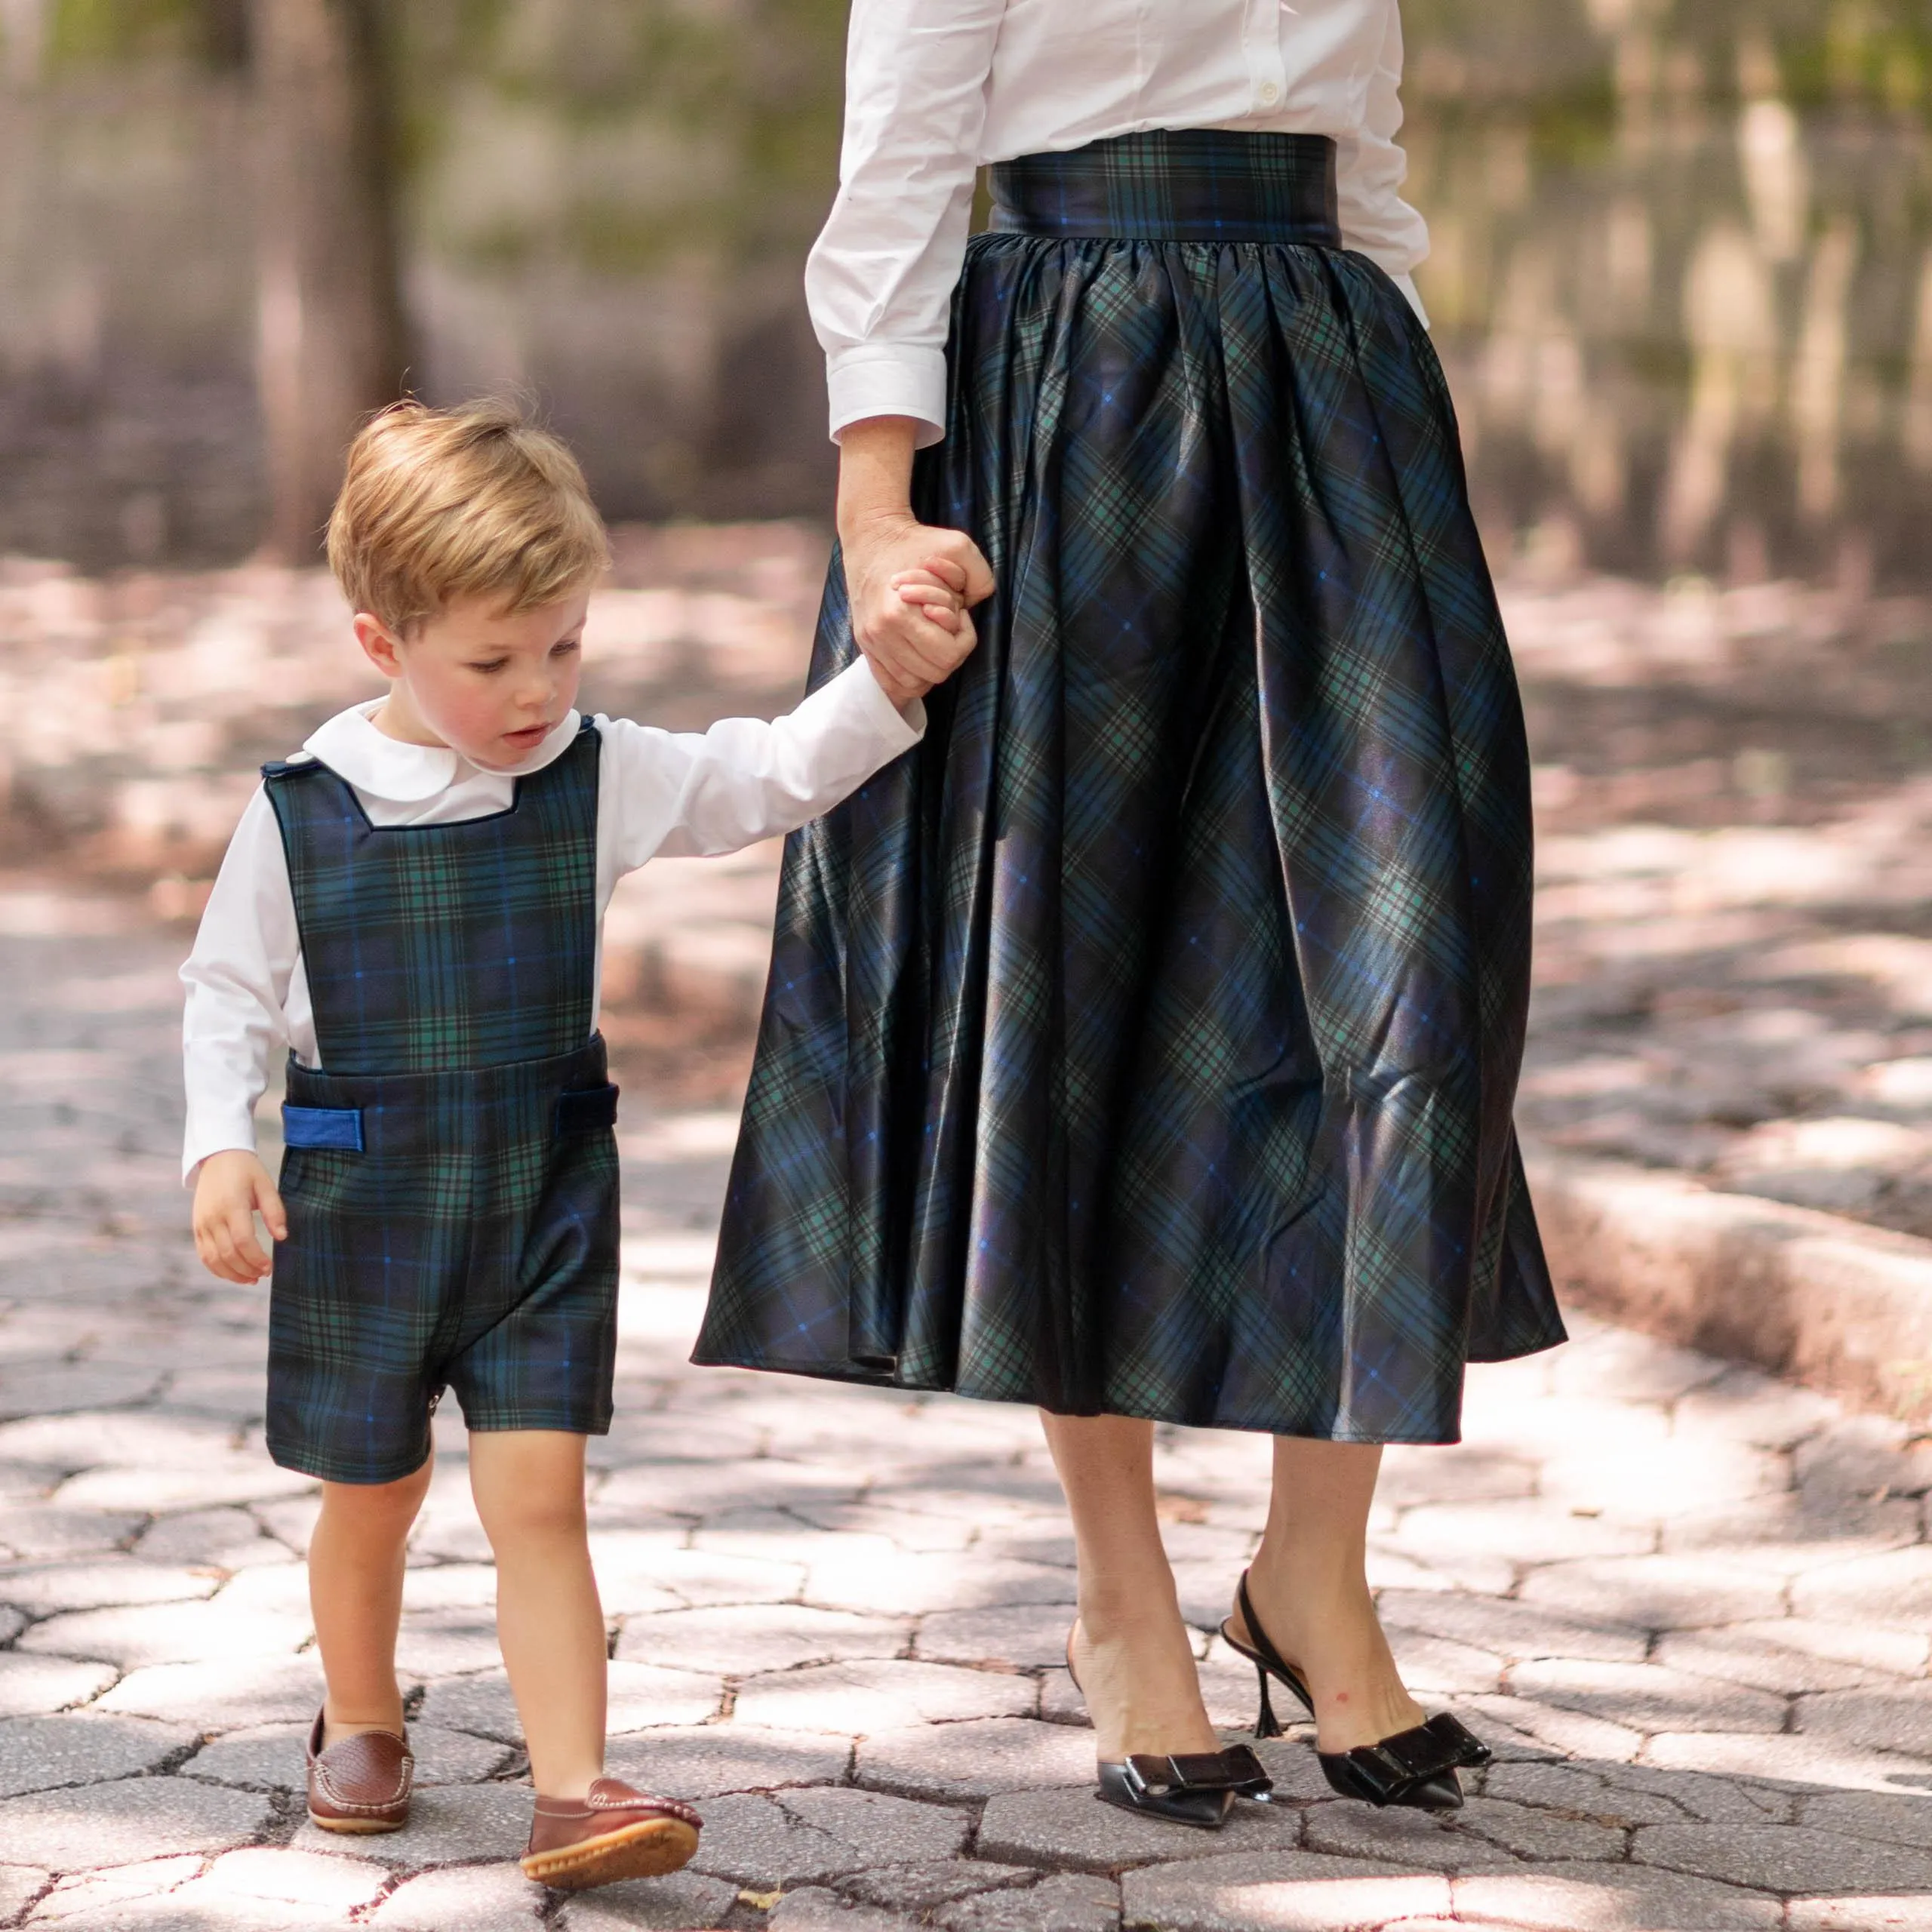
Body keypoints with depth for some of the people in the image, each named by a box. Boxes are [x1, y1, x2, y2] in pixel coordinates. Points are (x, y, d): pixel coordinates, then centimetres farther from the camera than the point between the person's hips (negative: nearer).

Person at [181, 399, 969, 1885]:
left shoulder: (601, 778, -2)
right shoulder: (302, 810, -6)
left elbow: (776, 772, -3)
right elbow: (231, 990, 2)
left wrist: (894, 676, -17)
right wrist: (221, 1148, -9)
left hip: (547, 1201, 0)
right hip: (361, 1204, 0)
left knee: (540, 1498, -7)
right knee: (371, 1497, 14)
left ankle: (573, 1789, -8)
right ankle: (362, 1723, 37)